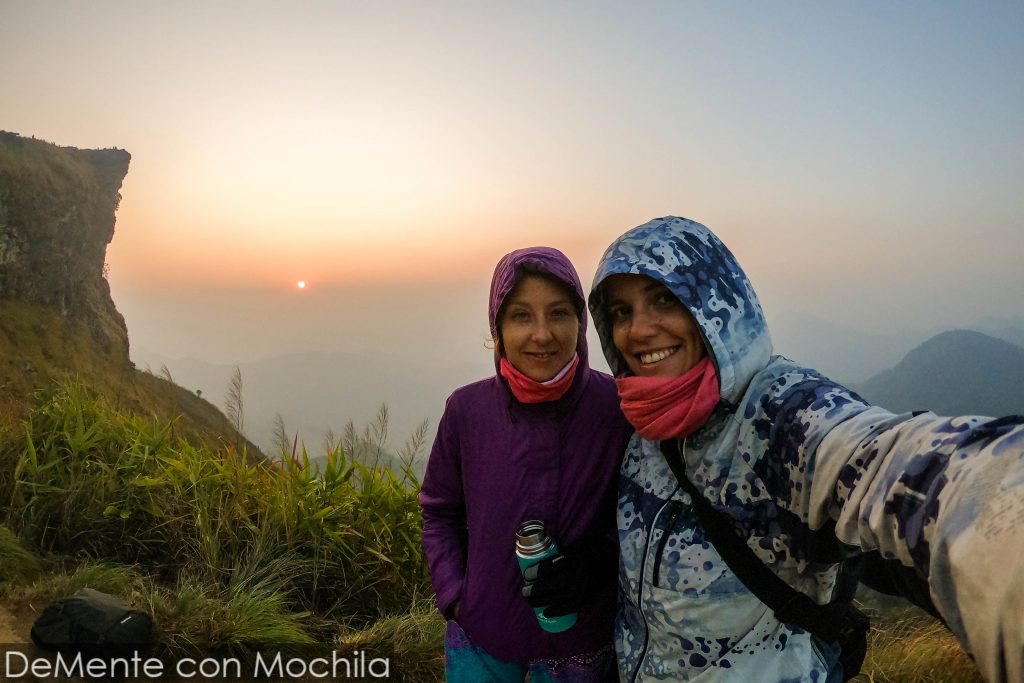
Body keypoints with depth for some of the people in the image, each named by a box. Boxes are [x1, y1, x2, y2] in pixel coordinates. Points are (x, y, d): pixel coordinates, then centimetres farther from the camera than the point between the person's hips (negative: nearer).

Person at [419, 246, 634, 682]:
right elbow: (440, 513, 1)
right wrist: (453, 596, -8)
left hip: (580, 646, 0)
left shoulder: (620, 408, -17)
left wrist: (598, 562, -20)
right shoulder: (467, 410, -13)